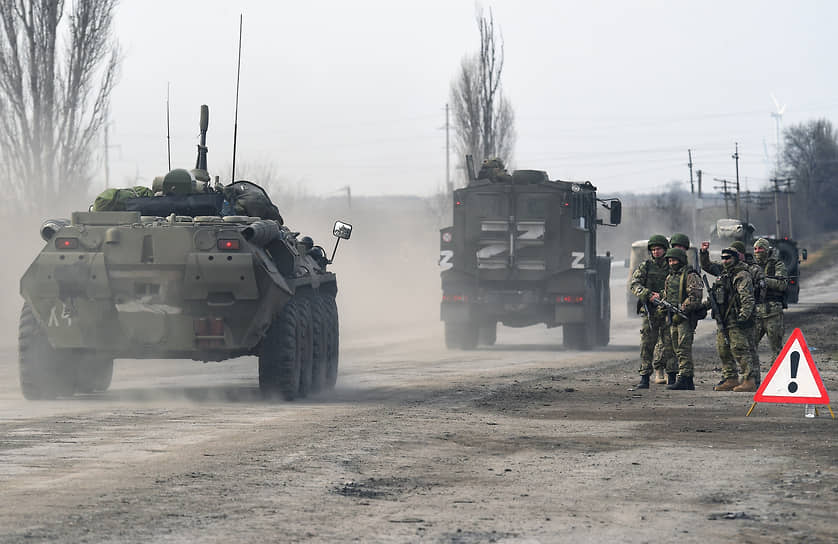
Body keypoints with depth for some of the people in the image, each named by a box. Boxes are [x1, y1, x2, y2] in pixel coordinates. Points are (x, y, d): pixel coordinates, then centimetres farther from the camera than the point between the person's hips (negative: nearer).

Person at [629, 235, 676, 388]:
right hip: (650, 312, 0)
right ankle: (644, 379, 1)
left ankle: (672, 378, 4)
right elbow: (634, 285, -2)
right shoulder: (645, 266, 6)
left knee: (669, 345, -1)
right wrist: (649, 295, -18)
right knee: (646, 345, -2)